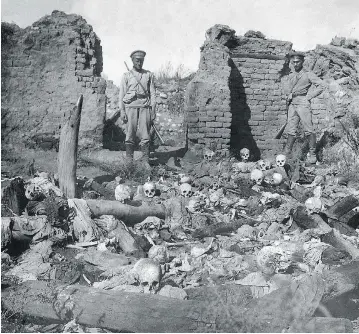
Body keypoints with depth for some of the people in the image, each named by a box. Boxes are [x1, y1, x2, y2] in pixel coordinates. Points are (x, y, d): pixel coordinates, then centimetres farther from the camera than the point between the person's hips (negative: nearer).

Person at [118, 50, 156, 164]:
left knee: (145, 135, -4)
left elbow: (152, 93, 10)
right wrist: (122, 111, -1)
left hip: (145, 106, 0)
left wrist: (153, 110, 2)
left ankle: (146, 161, 0)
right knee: (130, 135, -2)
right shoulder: (126, 76, 11)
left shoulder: (149, 75, 13)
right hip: (130, 106, 0)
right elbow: (122, 94, 8)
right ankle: (129, 161, 4)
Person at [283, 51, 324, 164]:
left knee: (308, 130, -5)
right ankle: (286, 154, 7)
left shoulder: (308, 75, 0)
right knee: (291, 130, 5)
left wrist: (308, 96, -8)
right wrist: (290, 94, -3)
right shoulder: (290, 76, 17)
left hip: (303, 104, -5)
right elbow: (286, 88, 18)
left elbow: (320, 86, -5)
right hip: (292, 104, 5)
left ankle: (312, 153, 1)